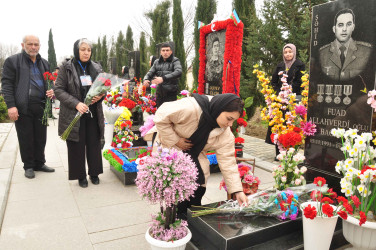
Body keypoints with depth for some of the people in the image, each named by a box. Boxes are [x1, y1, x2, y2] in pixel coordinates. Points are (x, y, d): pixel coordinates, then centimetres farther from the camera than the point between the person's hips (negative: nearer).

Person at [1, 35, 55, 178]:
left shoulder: (44, 63, 16)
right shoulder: (12, 61, 1)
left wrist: (52, 91, 0)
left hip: (41, 107, 4)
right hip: (22, 108, -4)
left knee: (41, 138, 10)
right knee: (26, 139, 4)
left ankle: (39, 164, 25)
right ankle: (28, 166, 19)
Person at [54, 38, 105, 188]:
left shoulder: (96, 68, 9)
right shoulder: (66, 68, -3)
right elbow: (58, 90, -6)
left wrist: (100, 96, -8)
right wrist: (76, 104, -19)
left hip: (93, 114, 3)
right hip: (73, 114, -3)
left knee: (94, 144, 8)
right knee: (77, 146, 5)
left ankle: (94, 173, 25)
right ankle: (80, 176, 21)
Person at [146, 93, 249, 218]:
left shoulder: (225, 132, -15)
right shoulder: (190, 108, -35)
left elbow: (227, 161, -14)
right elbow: (161, 117, -28)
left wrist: (238, 191, -18)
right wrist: (175, 141, -25)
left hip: (193, 153, 5)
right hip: (169, 147, -5)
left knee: (198, 188, 1)